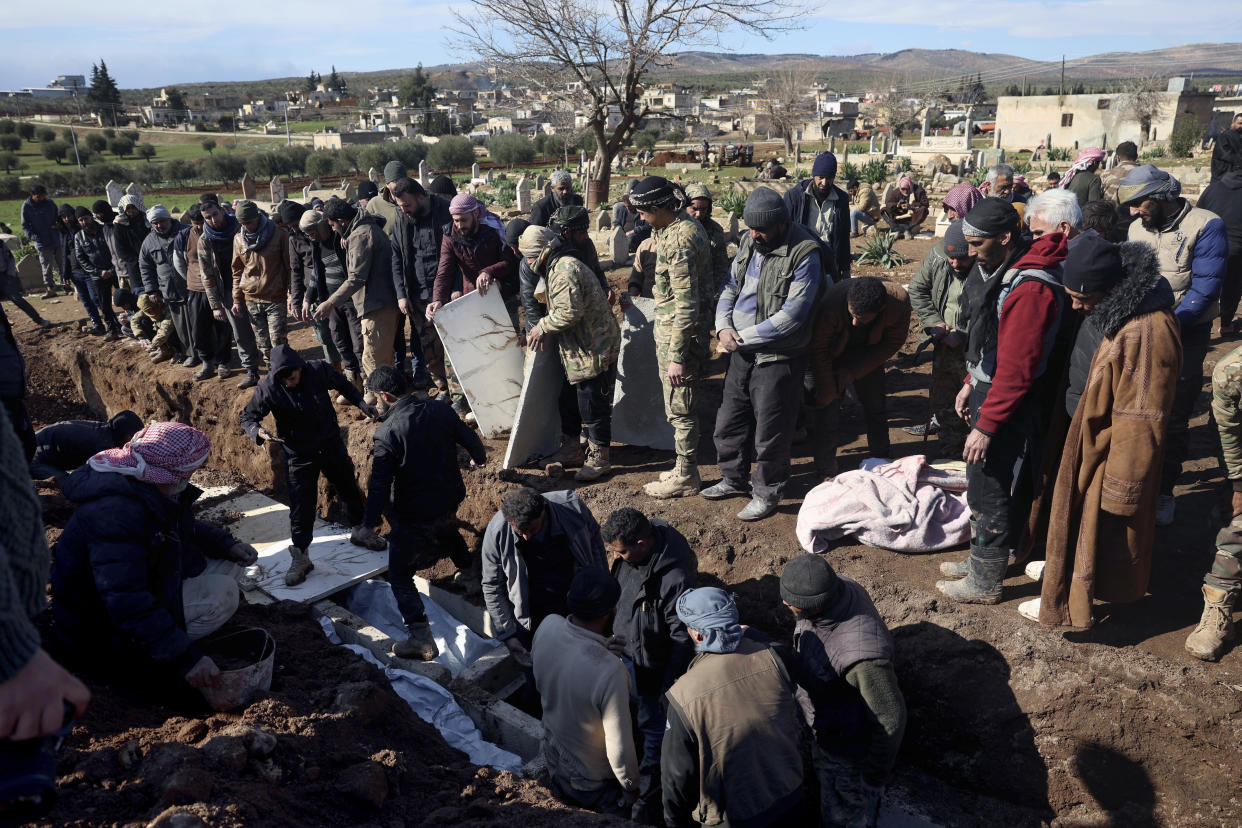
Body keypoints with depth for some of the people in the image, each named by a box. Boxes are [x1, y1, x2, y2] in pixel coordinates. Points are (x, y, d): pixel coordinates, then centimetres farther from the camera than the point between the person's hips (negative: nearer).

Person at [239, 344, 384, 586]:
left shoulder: (319, 370, -16)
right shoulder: (267, 388, -21)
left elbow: (342, 385, 5)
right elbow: (247, 416, -11)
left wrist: (362, 404, 0)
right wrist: (258, 431, -32)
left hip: (331, 445, 3)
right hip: (299, 455, -3)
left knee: (350, 489, 19)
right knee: (301, 507, -3)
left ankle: (359, 531, 44)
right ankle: (300, 558, 14)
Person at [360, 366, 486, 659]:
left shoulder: (387, 432, -23)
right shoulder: (440, 409, -6)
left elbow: (380, 483, -20)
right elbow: (469, 438, 10)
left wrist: (369, 523, -9)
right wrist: (478, 458, 32)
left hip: (414, 514, -6)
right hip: (450, 500, 6)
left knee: (400, 574, 6)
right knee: (448, 533, 39)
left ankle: (421, 639, -1)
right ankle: (470, 573, 60)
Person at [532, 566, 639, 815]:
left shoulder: (547, 626, -24)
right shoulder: (610, 672, -41)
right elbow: (619, 748, -29)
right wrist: (631, 786, -9)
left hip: (554, 762, 5)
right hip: (594, 783, -5)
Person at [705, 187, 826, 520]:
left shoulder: (804, 254, -19)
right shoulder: (749, 243, 5)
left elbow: (791, 316, -23)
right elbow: (730, 287, 14)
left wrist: (743, 338, -19)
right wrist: (723, 327, -5)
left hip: (778, 357, -7)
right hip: (741, 352, 8)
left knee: (770, 431, 4)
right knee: (729, 421, 18)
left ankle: (767, 492, 23)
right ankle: (734, 479, 38)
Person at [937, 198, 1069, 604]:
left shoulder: (1029, 288, -26)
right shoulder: (1001, 270, 6)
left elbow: (1017, 370, -27)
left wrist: (986, 425, -23)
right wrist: (971, 382, 18)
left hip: (1010, 404, -10)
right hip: (989, 388, 10)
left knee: (990, 493, 2)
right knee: (982, 484, 20)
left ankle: (985, 582, 18)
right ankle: (981, 558, 37)